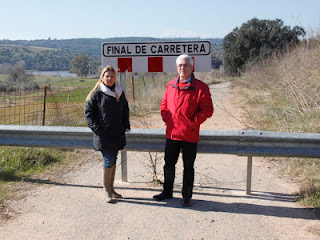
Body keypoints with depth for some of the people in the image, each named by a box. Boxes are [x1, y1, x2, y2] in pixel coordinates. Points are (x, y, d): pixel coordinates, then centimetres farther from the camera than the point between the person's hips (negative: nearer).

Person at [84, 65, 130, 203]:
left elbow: (125, 110, 21)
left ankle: (111, 188, 24)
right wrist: (97, 129, -13)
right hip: (103, 136, -5)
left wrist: (125, 126, 9)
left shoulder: (119, 92, 10)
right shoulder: (97, 93, -6)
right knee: (108, 161, -7)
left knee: (113, 161, 12)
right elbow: (88, 113, -5)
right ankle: (106, 189, 8)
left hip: (117, 135, 5)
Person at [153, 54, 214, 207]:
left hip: (190, 135, -4)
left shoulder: (200, 87, -7)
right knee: (169, 164, 16)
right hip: (171, 133, 5)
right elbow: (164, 105, 17)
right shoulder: (171, 85, 8)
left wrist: (193, 123, -15)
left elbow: (208, 110, -9)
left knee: (188, 167, 8)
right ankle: (167, 191, 35)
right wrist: (167, 119, 1)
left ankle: (187, 196, 23)